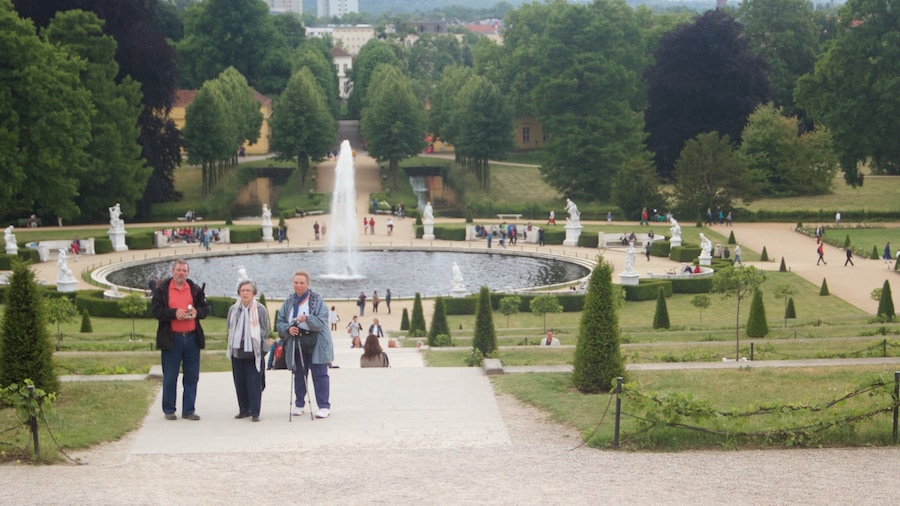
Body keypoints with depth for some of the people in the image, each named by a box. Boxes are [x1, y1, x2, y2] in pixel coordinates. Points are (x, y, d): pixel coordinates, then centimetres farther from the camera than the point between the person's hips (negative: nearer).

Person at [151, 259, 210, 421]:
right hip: (171, 339, -3)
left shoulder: (195, 289, 9)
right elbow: (156, 310, -6)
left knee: (192, 377, 6)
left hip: (192, 338, 3)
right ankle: (169, 410, 14)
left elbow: (206, 309, 13)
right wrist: (174, 313, -19)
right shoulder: (162, 289, 0)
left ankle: (188, 410, 14)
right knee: (170, 377, 3)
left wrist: (197, 312, -9)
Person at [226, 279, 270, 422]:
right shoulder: (233, 310, 11)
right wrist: (232, 343, 9)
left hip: (254, 352, -4)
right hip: (237, 350, 4)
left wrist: (255, 340, -6)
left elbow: (265, 330, 2)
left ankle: (255, 412, -2)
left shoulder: (261, 309, -1)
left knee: (254, 383, -6)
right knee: (239, 382, 6)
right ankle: (244, 410, 17)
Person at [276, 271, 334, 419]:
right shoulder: (289, 302, 8)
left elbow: (322, 322, -13)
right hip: (296, 345, 4)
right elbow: (280, 322, 8)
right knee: (299, 375, 9)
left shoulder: (317, 300, -4)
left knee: (320, 375, -4)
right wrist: (288, 328, -14)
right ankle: (299, 404, 20)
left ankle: (324, 406, -2)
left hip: (316, 344, -4)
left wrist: (307, 319, -31)